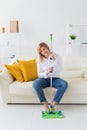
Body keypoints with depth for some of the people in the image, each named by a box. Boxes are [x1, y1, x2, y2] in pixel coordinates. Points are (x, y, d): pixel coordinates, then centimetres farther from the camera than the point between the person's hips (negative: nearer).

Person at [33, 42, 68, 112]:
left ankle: (53, 103, -23)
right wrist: (46, 72, -21)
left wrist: (54, 60, -23)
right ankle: (45, 103, -19)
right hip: (44, 79, 1)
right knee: (35, 83, -32)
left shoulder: (56, 56, -2)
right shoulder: (40, 60, 2)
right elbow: (39, 74, 0)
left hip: (55, 79, 0)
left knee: (64, 84, -32)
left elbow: (59, 70, -12)